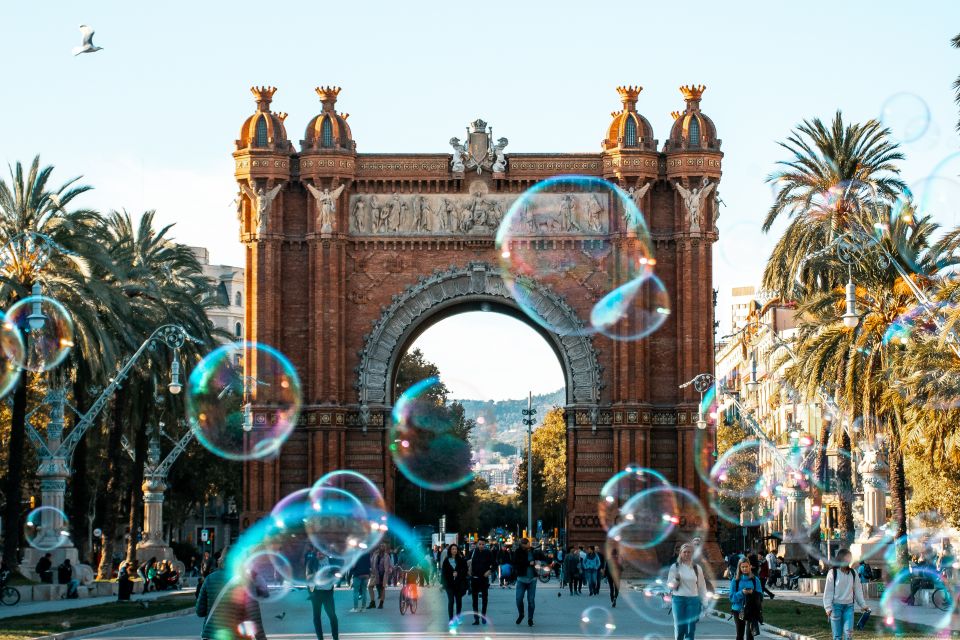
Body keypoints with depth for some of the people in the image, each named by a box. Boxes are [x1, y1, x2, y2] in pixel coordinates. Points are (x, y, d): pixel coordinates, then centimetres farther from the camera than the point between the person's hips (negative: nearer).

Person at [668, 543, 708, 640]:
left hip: (693, 600, 1)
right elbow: (670, 585, 2)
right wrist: (676, 579, -19)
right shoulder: (675, 567, 2)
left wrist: (704, 602, 6)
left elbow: (702, 586, 11)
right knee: (679, 628, 1)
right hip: (679, 599, -1)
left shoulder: (697, 568, 7)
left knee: (691, 629, -3)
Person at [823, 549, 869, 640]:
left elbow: (858, 590, 13)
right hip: (836, 605, -3)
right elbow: (828, 591, -4)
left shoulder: (853, 573, 7)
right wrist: (828, 608, -9)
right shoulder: (833, 573, -5)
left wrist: (863, 605, 11)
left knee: (849, 632, -7)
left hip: (849, 606, 3)